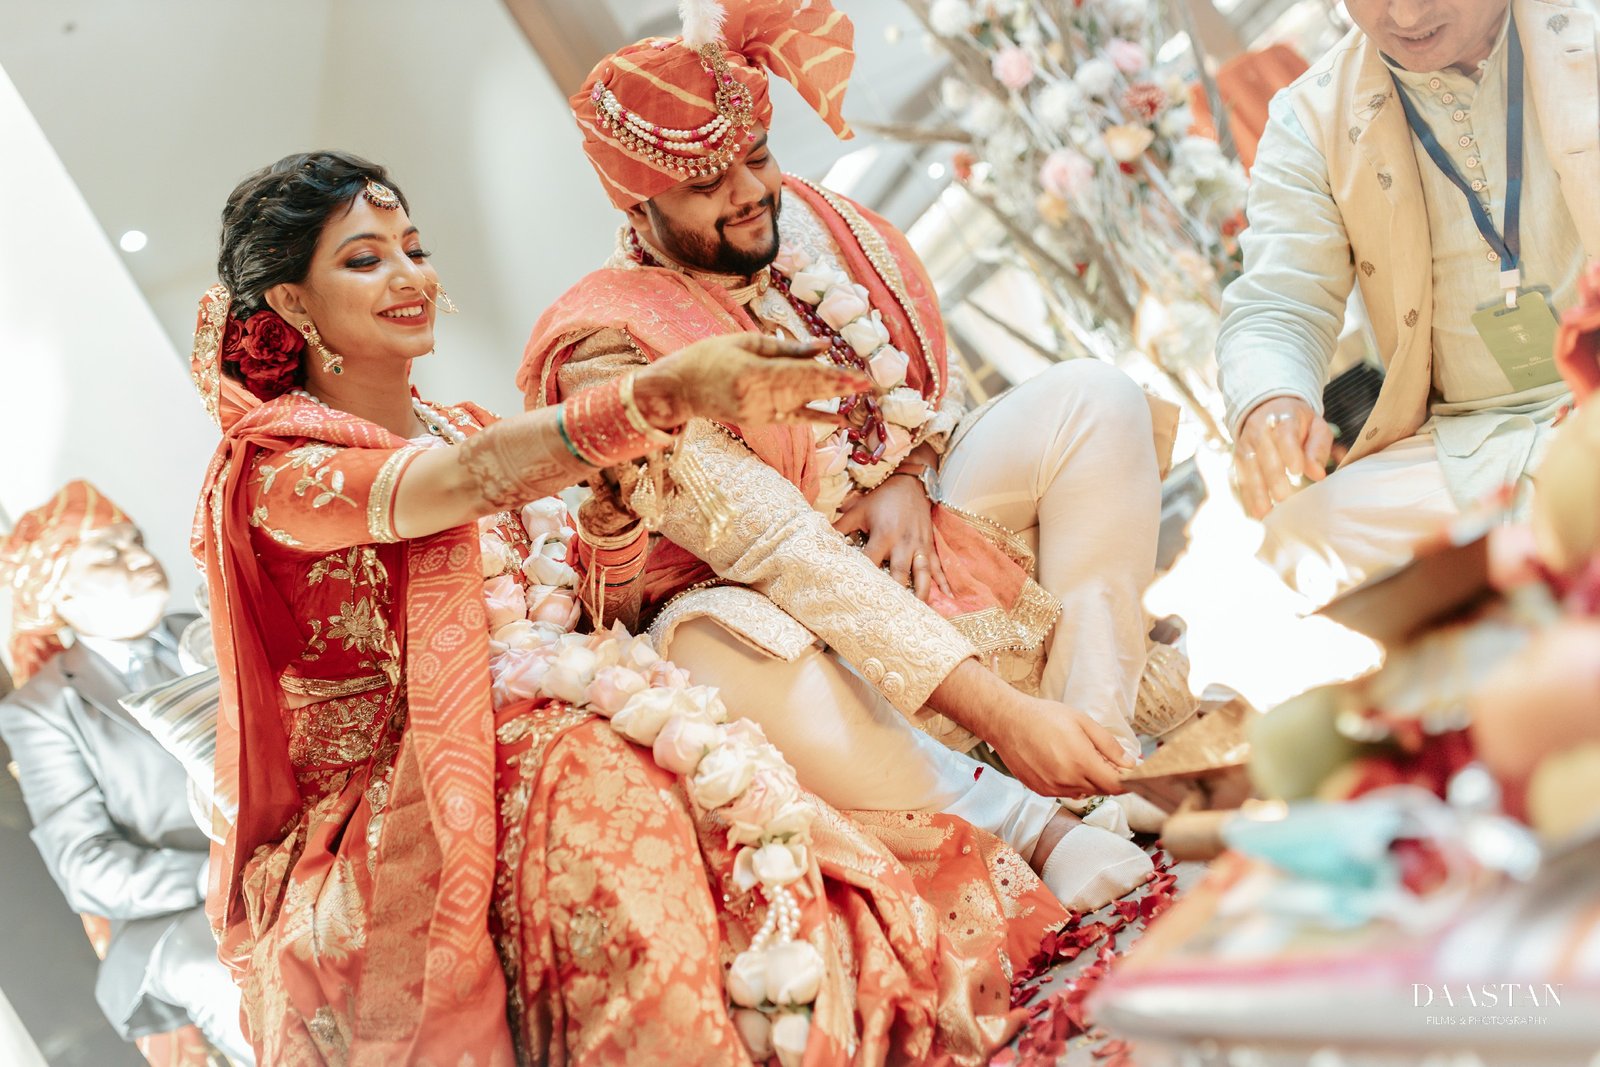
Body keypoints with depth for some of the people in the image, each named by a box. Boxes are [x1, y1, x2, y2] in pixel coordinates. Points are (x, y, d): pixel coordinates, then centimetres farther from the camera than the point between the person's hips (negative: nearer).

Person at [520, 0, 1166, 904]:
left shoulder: (814, 224, -1)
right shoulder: (614, 350, -22)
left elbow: (930, 384, 15)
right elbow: (781, 550, -30)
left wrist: (908, 480, -11)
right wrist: (999, 711, -36)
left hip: (912, 536, 6)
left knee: (1093, 399, -12)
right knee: (726, 643, -42)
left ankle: (1104, 759, -23)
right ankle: (1035, 827, -31)